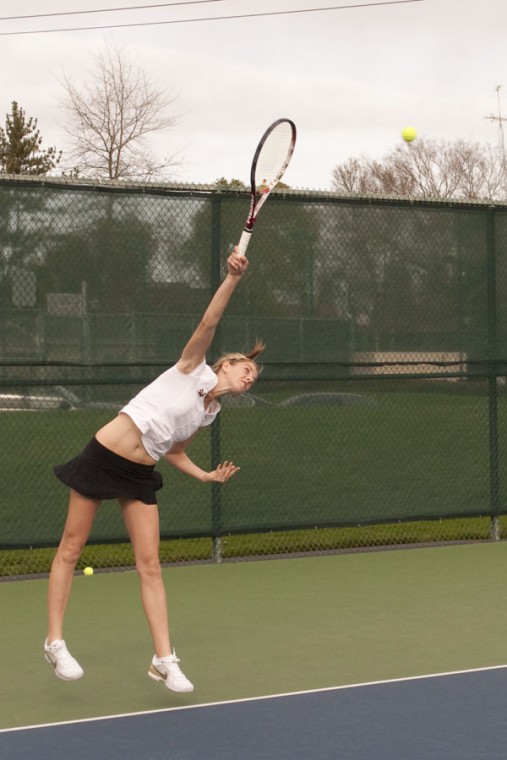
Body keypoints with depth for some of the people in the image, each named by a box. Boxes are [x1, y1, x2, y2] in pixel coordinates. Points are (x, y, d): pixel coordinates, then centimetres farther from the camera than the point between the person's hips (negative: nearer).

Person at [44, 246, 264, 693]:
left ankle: (164, 660, -3)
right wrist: (233, 278, -31)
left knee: (150, 563, -2)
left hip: (141, 474, 6)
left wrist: (208, 476, 5)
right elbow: (209, 322, -20)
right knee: (71, 549, 3)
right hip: (104, 455, -6)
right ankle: (55, 642, 14)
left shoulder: (210, 413, 11)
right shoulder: (193, 369, -6)